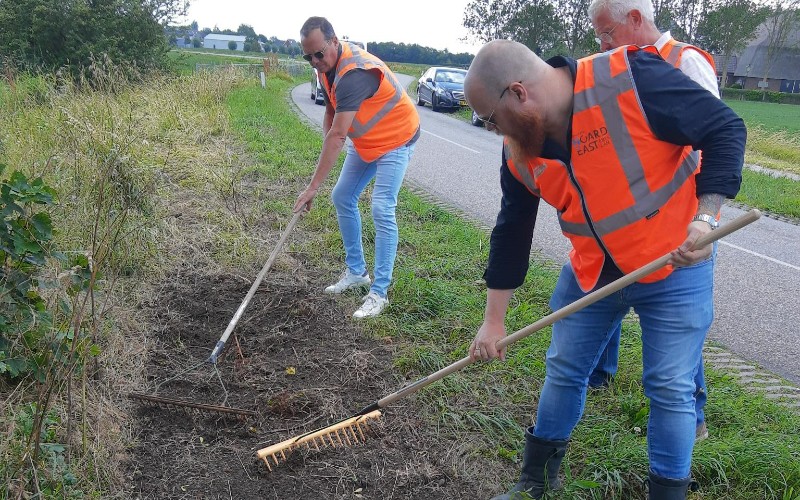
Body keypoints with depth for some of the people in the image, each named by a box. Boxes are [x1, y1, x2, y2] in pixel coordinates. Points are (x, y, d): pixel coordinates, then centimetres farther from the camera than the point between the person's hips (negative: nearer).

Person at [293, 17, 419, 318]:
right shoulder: (327, 66, -4)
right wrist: (328, 154, -13)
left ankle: (379, 292, -11)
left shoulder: (354, 73, -34)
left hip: (395, 140, -9)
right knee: (342, 198, 10)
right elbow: (330, 114, 4)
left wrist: (313, 186, -39)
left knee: (382, 211, -17)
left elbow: (337, 135, -38)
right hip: (364, 141, 9)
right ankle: (356, 271, 22)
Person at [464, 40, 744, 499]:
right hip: (591, 272, 5)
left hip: (674, 265, -5)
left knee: (671, 389, 0)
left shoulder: (632, 80, -26)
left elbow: (725, 129, -17)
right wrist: (494, 321, 5)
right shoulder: (520, 152, -7)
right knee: (564, 371, 12)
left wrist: (705, 217, -28)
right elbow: (511, 234, 2)